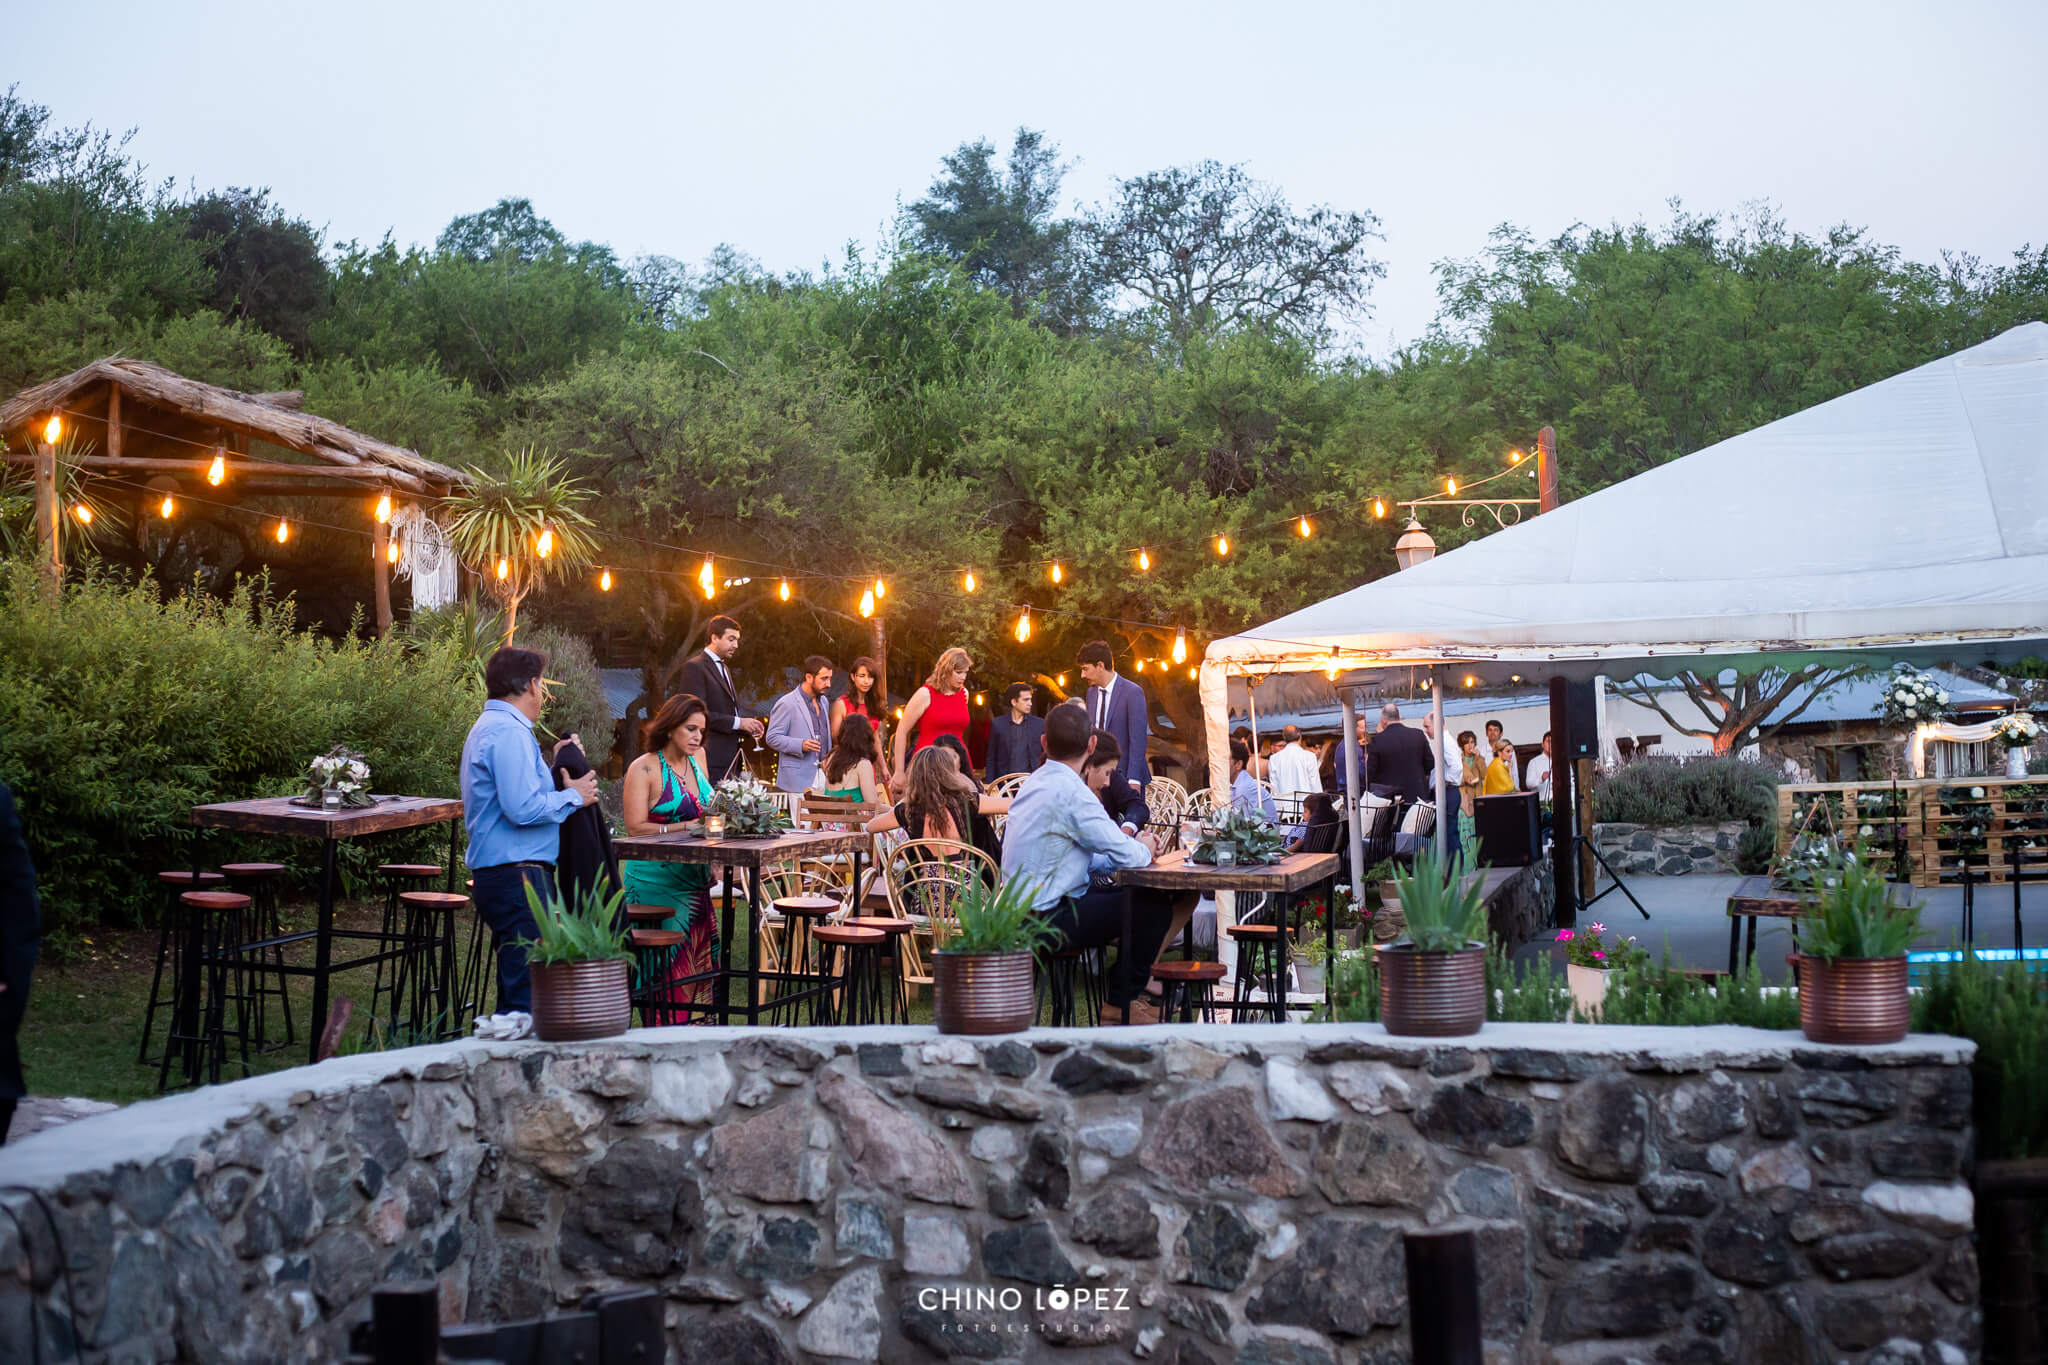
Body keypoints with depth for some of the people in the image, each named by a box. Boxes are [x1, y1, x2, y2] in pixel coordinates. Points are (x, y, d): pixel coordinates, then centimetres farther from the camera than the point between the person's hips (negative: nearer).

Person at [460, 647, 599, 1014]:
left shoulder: (488, 728, 21)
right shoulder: (509, 732, -13)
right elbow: (523, 809, -21)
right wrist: (573, 796, -8)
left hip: (495, 874, 11)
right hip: (518, 876, -11)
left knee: (515, 990, 14)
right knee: (528, 995, -13)